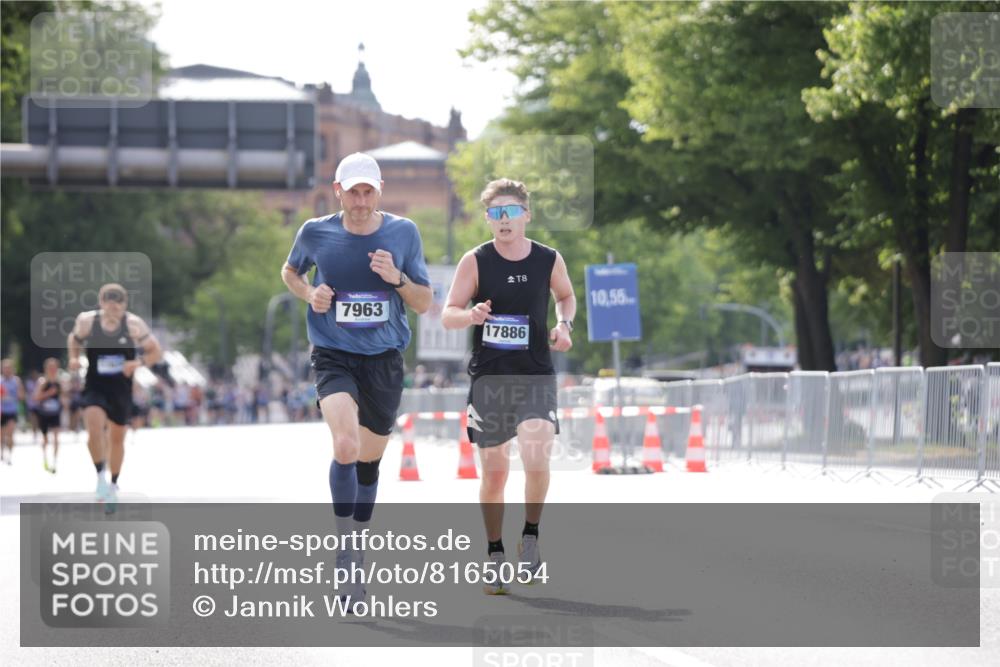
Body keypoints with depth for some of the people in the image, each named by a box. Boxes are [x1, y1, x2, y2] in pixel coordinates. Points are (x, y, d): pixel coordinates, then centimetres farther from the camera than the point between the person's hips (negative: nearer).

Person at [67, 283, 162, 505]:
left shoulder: (133, 324, -12)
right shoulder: (86, 321, -10)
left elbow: (156, 352, -3)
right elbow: (74, 339, 12)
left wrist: (138, 363, -21)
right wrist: (74, 358, -7)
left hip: (121, 390, 1)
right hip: (95, 387, -1)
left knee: (117, 438, 15)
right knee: (94, 431, -26)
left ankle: (113, 485, 36)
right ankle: (100, 476, -8)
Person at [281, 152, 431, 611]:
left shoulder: (403, 233, -1)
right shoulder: (315, 233, -4)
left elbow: (424, 303, 5)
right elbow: (289, 271, 17)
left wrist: (396, 278, -15)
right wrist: (309, 294, -4)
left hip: (385, 359, 2)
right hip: (334, 358, -2)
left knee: (368, 461, 12)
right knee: (346, 446, -26)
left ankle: (356, 551, 32)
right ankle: (344, 550, -12)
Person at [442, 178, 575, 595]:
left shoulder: (549, 260, 1)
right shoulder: (475, 261, -3)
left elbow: (566, 296, 21)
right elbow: (447, 315, -2)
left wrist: (564, 326, 1)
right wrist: (472, 316, -24)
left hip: (536, 376, 0)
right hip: (488, 376, 0)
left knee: (536, 459, -20)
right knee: (494, 472, 5)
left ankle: (530, 535, 2)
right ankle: (495, 554, 21)